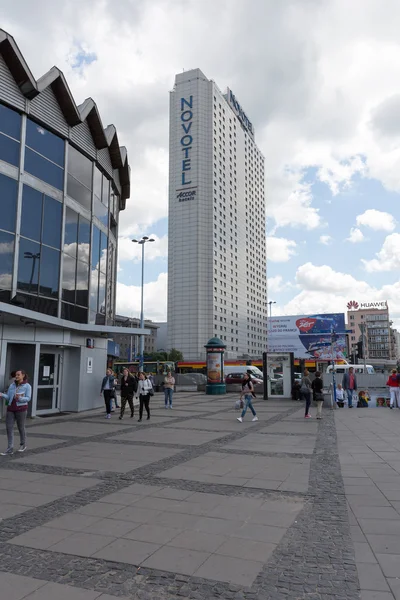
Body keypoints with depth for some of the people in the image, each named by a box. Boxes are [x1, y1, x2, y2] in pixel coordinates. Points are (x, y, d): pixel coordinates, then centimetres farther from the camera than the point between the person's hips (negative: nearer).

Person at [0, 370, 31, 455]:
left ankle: (23, 445, 29)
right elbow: (8, 397, 6)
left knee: (21, 428, 8)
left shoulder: (27, 386, -6)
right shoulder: (12, 385, 8)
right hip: (11, 409, 4)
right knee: (9, 428, -3)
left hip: (21, 409, -4)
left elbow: (28, 398, -11)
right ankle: (10, 449, -1)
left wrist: (20, 398, -31)